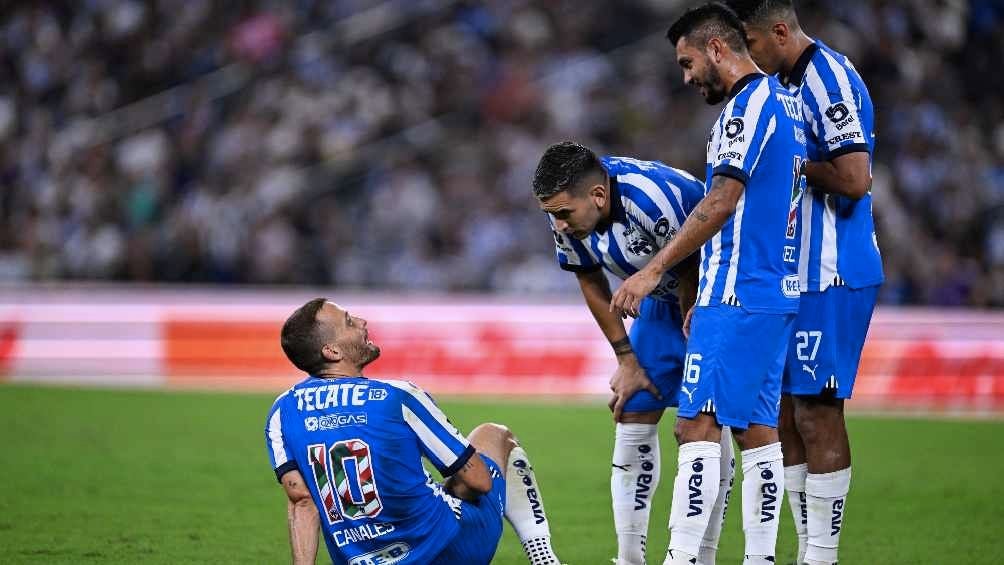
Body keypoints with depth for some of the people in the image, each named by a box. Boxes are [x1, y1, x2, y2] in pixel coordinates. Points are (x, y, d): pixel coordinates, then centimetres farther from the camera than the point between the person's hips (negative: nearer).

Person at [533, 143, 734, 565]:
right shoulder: (565, 210, -17)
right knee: (633, 417, 0)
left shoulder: (655, 200, -37)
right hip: (663, 301, 6)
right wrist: (628, 361, 0)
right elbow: (592, 284, 0)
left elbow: (692, 280, -22)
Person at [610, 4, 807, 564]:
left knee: (698, 425, -11)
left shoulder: (749, 104, -12)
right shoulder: (786, 102, 18)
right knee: (758, 428, 9)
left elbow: (721, 203, -18)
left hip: (738, 297, -10)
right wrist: (708, 297, 23)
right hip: (781, 291, 10)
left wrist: (654, 271, -16)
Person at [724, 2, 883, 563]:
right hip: (794, 274, 10)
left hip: (829, 277, -10)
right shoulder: (790, 83, 15)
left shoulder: (828, 80, -15)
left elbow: (853, 179, -23)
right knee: (785, 417, 11)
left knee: (818, 415, -6)